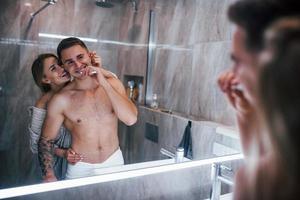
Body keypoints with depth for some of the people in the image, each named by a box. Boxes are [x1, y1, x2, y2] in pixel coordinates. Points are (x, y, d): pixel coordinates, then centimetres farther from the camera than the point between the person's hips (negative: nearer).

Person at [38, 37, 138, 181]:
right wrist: (49, 176, -17)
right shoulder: (61, 100, -14)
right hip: (80, 168, -2)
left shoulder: (113, 83, -8)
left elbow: (131, 119, -20)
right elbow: (46, 140, -5)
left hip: (114, 160, 2)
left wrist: (104, 84, -24)